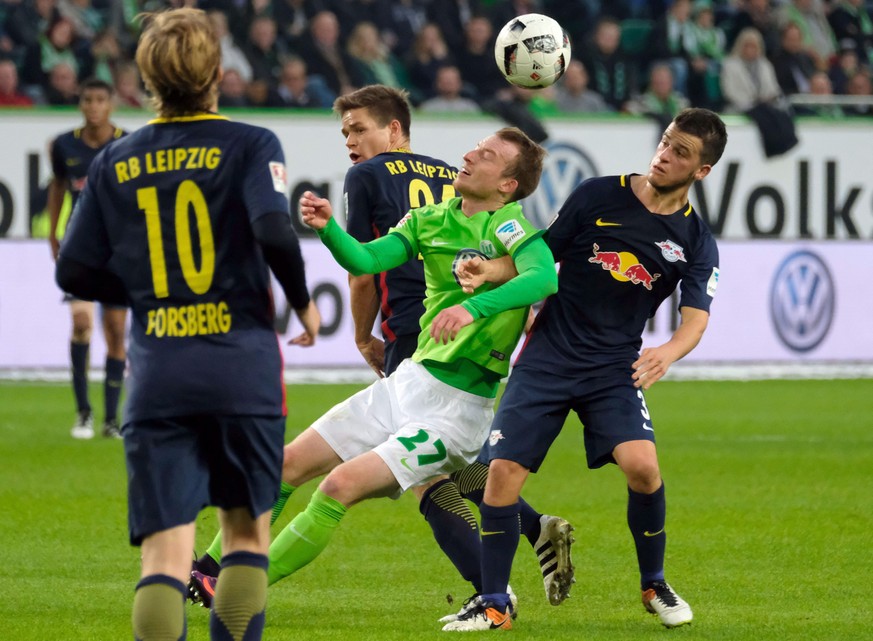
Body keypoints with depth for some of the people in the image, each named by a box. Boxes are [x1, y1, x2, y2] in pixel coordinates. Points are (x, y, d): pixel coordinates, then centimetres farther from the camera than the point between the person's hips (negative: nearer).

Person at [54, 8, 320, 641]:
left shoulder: (116, 163, 9)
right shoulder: (250, 145, -1)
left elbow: (76, 272, 9)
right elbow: (274, 231, -16)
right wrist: (302, 302, 2)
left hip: (156, 375, 2)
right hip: (242, 368, -2)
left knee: (165, 553, -4)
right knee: (248, 530, 15)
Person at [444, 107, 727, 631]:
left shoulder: (696, 242, 0)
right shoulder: (598, 196, -1)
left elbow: (696, 318, -10)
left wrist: (668, 353, -32)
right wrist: (489, 272, -11)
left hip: (615, 369, 0)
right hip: (547, 357, 0)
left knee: (642, 465, -23)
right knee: (503, 471, -10)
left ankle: (655, 584, 3)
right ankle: (495, 604, 4)